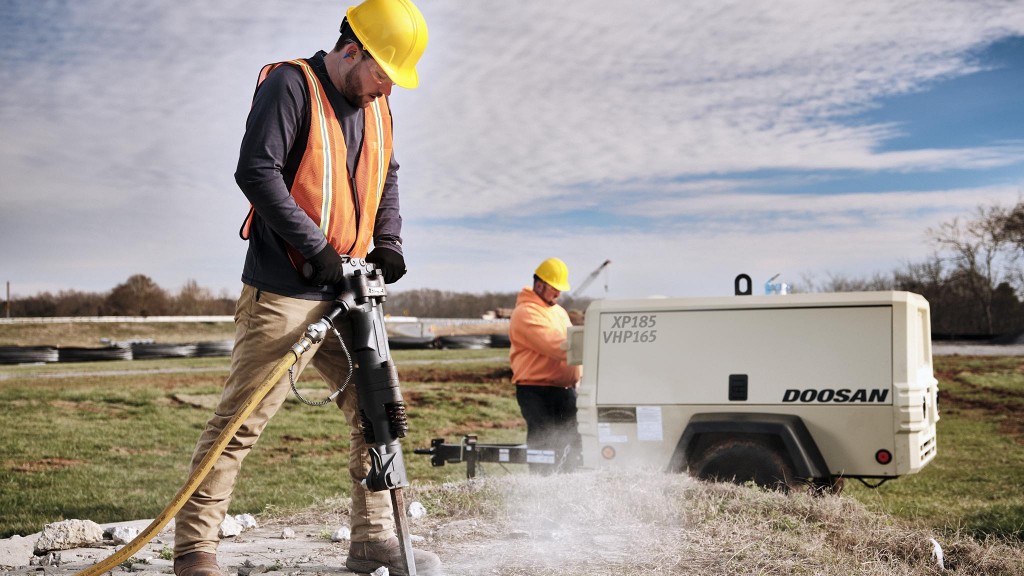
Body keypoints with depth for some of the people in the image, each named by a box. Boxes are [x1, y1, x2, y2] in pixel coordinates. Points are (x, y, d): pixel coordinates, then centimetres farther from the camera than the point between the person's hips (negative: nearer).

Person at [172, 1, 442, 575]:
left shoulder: (375, 106, 14)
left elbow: (387, 177, 26)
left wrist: (387, 242, 9)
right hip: (283, 292, -8)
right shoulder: (290, 85, -9)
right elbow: (256, 172, -18)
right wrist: (315, 249, -20)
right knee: (242, 418, -7)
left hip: (344, 292, 8)